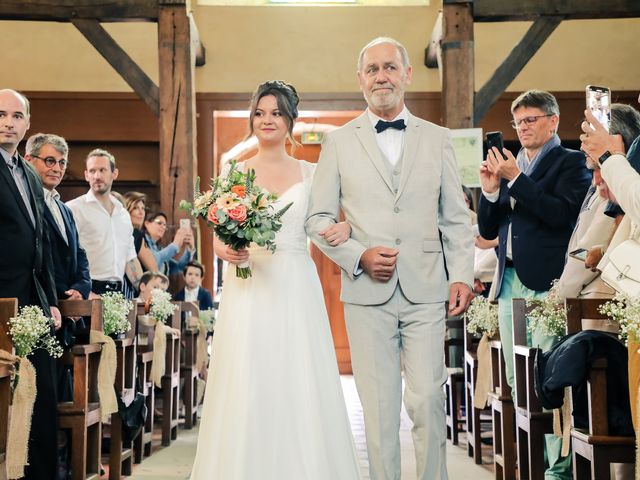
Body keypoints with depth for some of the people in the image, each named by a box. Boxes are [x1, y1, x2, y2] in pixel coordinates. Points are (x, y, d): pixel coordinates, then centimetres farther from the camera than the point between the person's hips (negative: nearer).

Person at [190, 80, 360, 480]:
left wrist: (345, 229, -14)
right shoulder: (233, 172, 8)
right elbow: (219, 237, 6)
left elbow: (324, 228, 8)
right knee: (247, 389, -3)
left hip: (297, 290, 0)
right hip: (248, 291, 0)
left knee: (302, 387, -1)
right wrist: (226, 250, -16)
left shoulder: (311, 173, 9)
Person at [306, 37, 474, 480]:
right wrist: (358, 256, -9)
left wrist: (462, 275, -1)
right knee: (379, 407, 4)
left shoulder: (437, 139, 10)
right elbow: (319, 220, 6)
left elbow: (456, 218, 10)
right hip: (367, 292, 0)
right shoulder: (339, 143, 7)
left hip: (427, 292, 0)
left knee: (428, 402, -2)